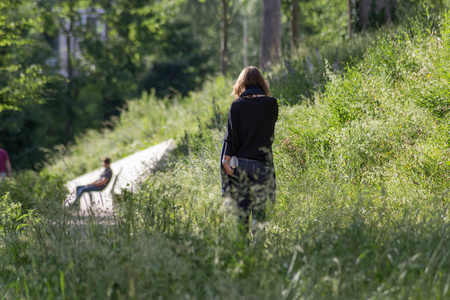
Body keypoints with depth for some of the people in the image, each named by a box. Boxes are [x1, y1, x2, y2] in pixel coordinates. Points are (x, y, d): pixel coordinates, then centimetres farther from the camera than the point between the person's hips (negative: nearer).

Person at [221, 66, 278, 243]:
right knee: (260, 205, 4)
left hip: (240, 162, 0)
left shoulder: (237, 105, -4)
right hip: (262, 162, 0)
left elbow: (232, 134, -7)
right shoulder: (271, 104, -2)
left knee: (240, 204, 7)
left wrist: (226, 159, -5)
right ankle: (258, 239, -6)